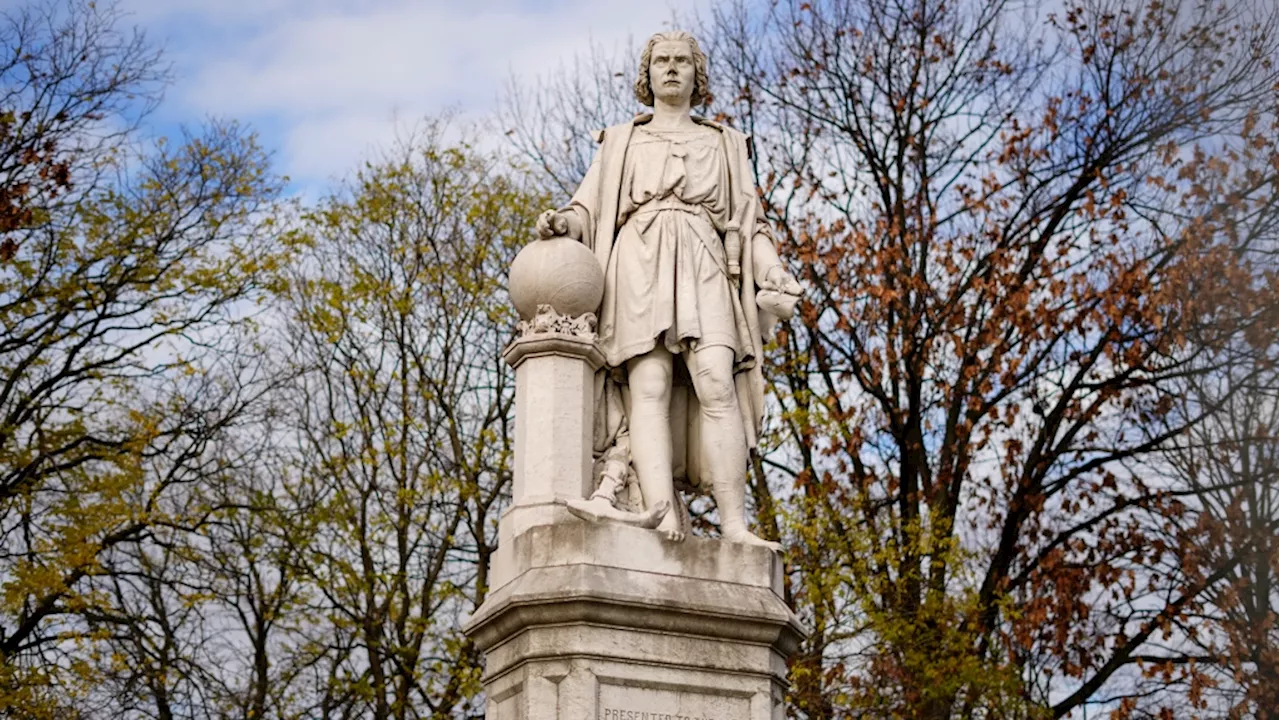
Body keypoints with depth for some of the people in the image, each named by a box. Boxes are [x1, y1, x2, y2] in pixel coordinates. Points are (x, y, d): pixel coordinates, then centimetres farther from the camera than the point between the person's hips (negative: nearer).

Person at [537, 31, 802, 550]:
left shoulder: (726, 143, 27)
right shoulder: (620, 142, 25)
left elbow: (749, 221, 19)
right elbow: (589, 208, 17)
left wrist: (775, 276, 2)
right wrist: (564, 222, -7)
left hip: (702, 267, 0)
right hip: (640, 263, 0)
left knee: (717, 384, -21)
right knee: (649, 385, -20)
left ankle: (733, 524, -27)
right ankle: (664, 517, -34)